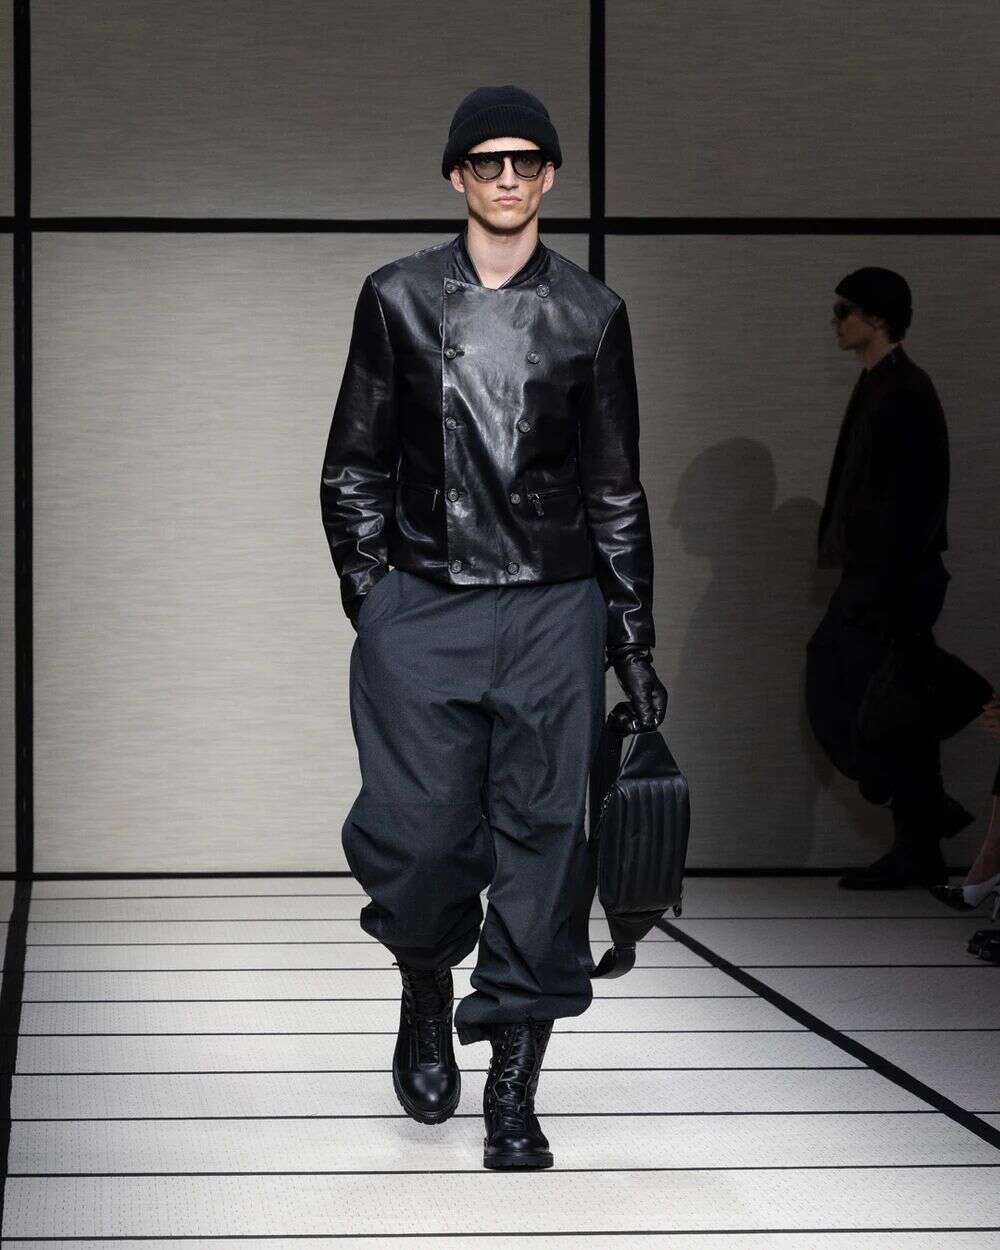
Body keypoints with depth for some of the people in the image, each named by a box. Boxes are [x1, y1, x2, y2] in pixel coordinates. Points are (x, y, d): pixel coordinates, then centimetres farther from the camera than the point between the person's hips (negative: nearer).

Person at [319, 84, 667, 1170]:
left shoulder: (590, 314, 7)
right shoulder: (397, 298, 5)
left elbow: (616, 490, 10)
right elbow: (353, 467, 9)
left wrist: (635, 648, 7)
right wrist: (370, 599, 0)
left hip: (553, 609, 0)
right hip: (420, 606, 0)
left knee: (540, 838, -3)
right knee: (417, 834, -5)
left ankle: (513, 1093, 5)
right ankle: (426, 1000, 28)